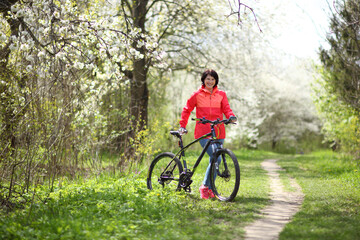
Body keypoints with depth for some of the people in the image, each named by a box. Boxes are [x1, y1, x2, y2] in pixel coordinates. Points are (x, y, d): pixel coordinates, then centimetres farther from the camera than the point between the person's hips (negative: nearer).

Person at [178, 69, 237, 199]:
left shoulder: (221, 94, 12)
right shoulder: (197, 95, 6)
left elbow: (226, 108, 4)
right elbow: (186, 110, 14)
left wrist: (231, 116, -17)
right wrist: (182, 125, 9)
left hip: (218, 132, 4)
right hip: (203, 132, -3)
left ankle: (209, 188, 19)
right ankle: (205, 186, -4)